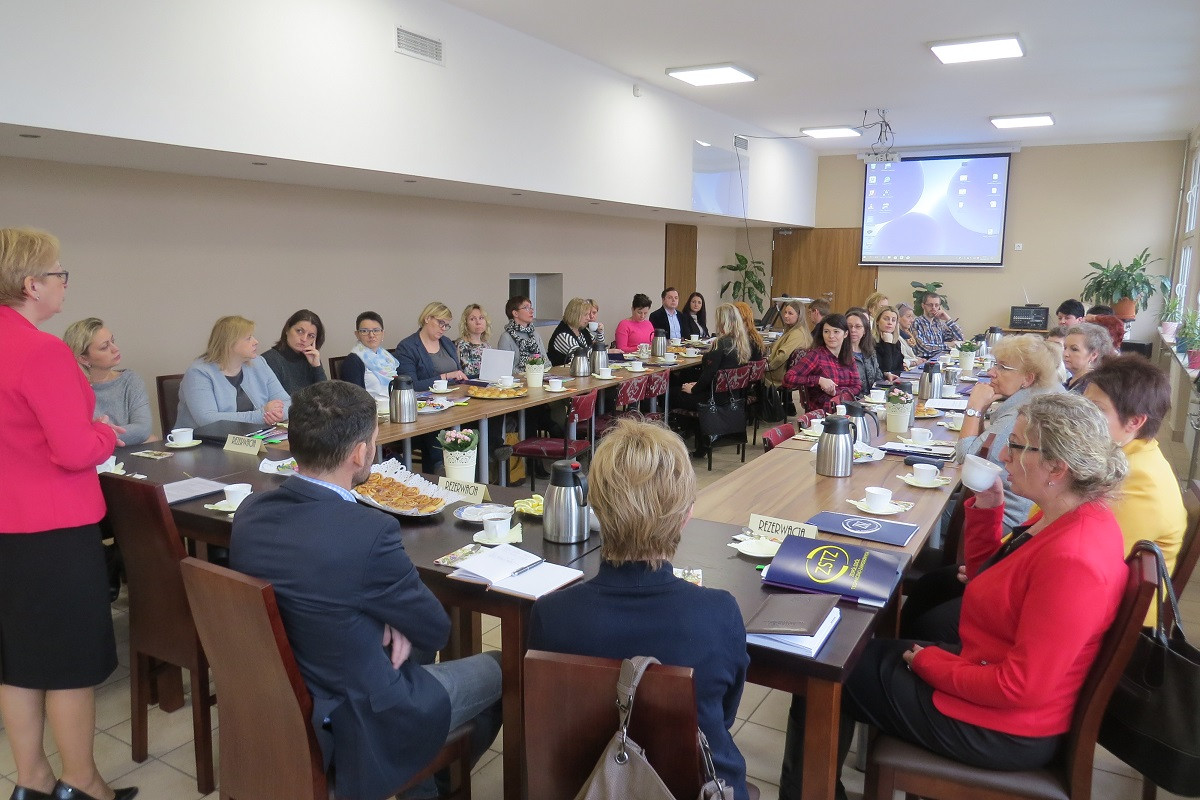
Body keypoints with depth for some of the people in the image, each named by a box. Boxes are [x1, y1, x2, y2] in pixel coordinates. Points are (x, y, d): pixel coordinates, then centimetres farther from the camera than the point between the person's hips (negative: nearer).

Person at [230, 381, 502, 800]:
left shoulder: (250, 511, -10)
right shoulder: (368, 530, -32)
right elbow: (436, 630, -17)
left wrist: (387, 620, -6)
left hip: (279, 705, 7)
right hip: (358, 724, -7)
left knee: (413, 640, 29)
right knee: (500, 669, 16)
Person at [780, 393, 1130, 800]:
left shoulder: (1072, 558, -32)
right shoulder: (1070, 514, -2)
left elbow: (1021, 688, -28)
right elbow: (985, 577, 11)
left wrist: (928, 663, -15)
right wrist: (987, 505, -3)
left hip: (1003, 728, -9)